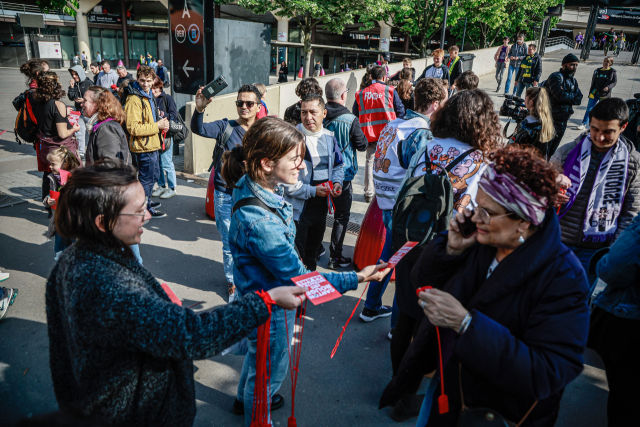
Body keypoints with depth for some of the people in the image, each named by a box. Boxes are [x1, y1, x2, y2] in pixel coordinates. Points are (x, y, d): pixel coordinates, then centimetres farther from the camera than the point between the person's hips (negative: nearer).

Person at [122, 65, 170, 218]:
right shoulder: (134, 99, -20)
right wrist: (157, 126, -23)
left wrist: (160, 121, 10)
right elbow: (133, 128, -25)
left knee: (153, 175, 22)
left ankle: (146, 201, 39)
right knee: (147, 178, 0)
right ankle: (145, 209, 13)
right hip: (143, 147, -10)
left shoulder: (148, 96, 13)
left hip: (152, 145, 10)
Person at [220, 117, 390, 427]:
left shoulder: (264, 190, -12)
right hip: (271, 308, -9)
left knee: (258, 353, 34)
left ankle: (246, 399, 63)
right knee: (270, 369, 19)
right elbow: (297, 278, -31)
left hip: (264, 295, 9)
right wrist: (356, 278, -28)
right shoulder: (258, 221, -39)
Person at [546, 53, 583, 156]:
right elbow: (560, 95, -23)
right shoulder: (556, 77, -11)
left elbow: (579, 99, 5)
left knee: (553, 149, 16)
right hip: (552, 118, -8)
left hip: (563, 120, 8)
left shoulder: (573, 81, 14)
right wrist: (573, 96, -5)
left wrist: (566, 99, -13)